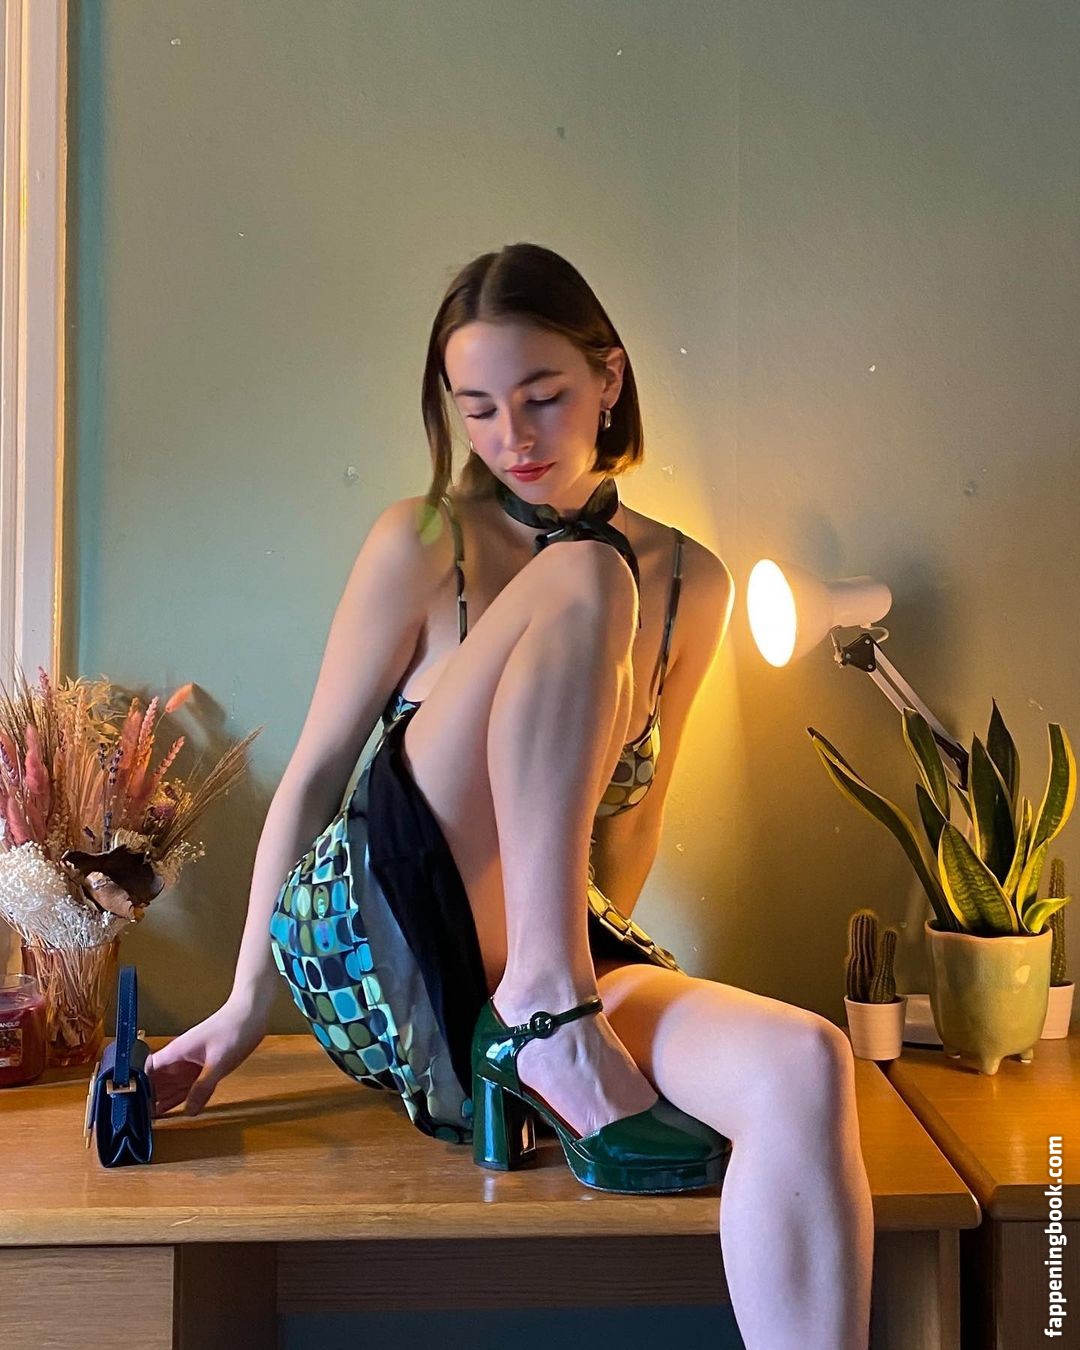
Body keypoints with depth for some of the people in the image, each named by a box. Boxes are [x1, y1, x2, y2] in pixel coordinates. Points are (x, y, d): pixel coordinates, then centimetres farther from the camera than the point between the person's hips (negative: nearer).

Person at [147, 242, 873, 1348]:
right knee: (583, 579, -23)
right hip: (398, 935, -3)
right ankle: (538, 1003, -23)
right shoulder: (423, 542, -1)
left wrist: (581, 962, 0)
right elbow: (316, 770, 0)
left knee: (807, 1070, -31)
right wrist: (245, 1005, 0)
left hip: (569, 955, 3)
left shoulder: (690, 583, 8)